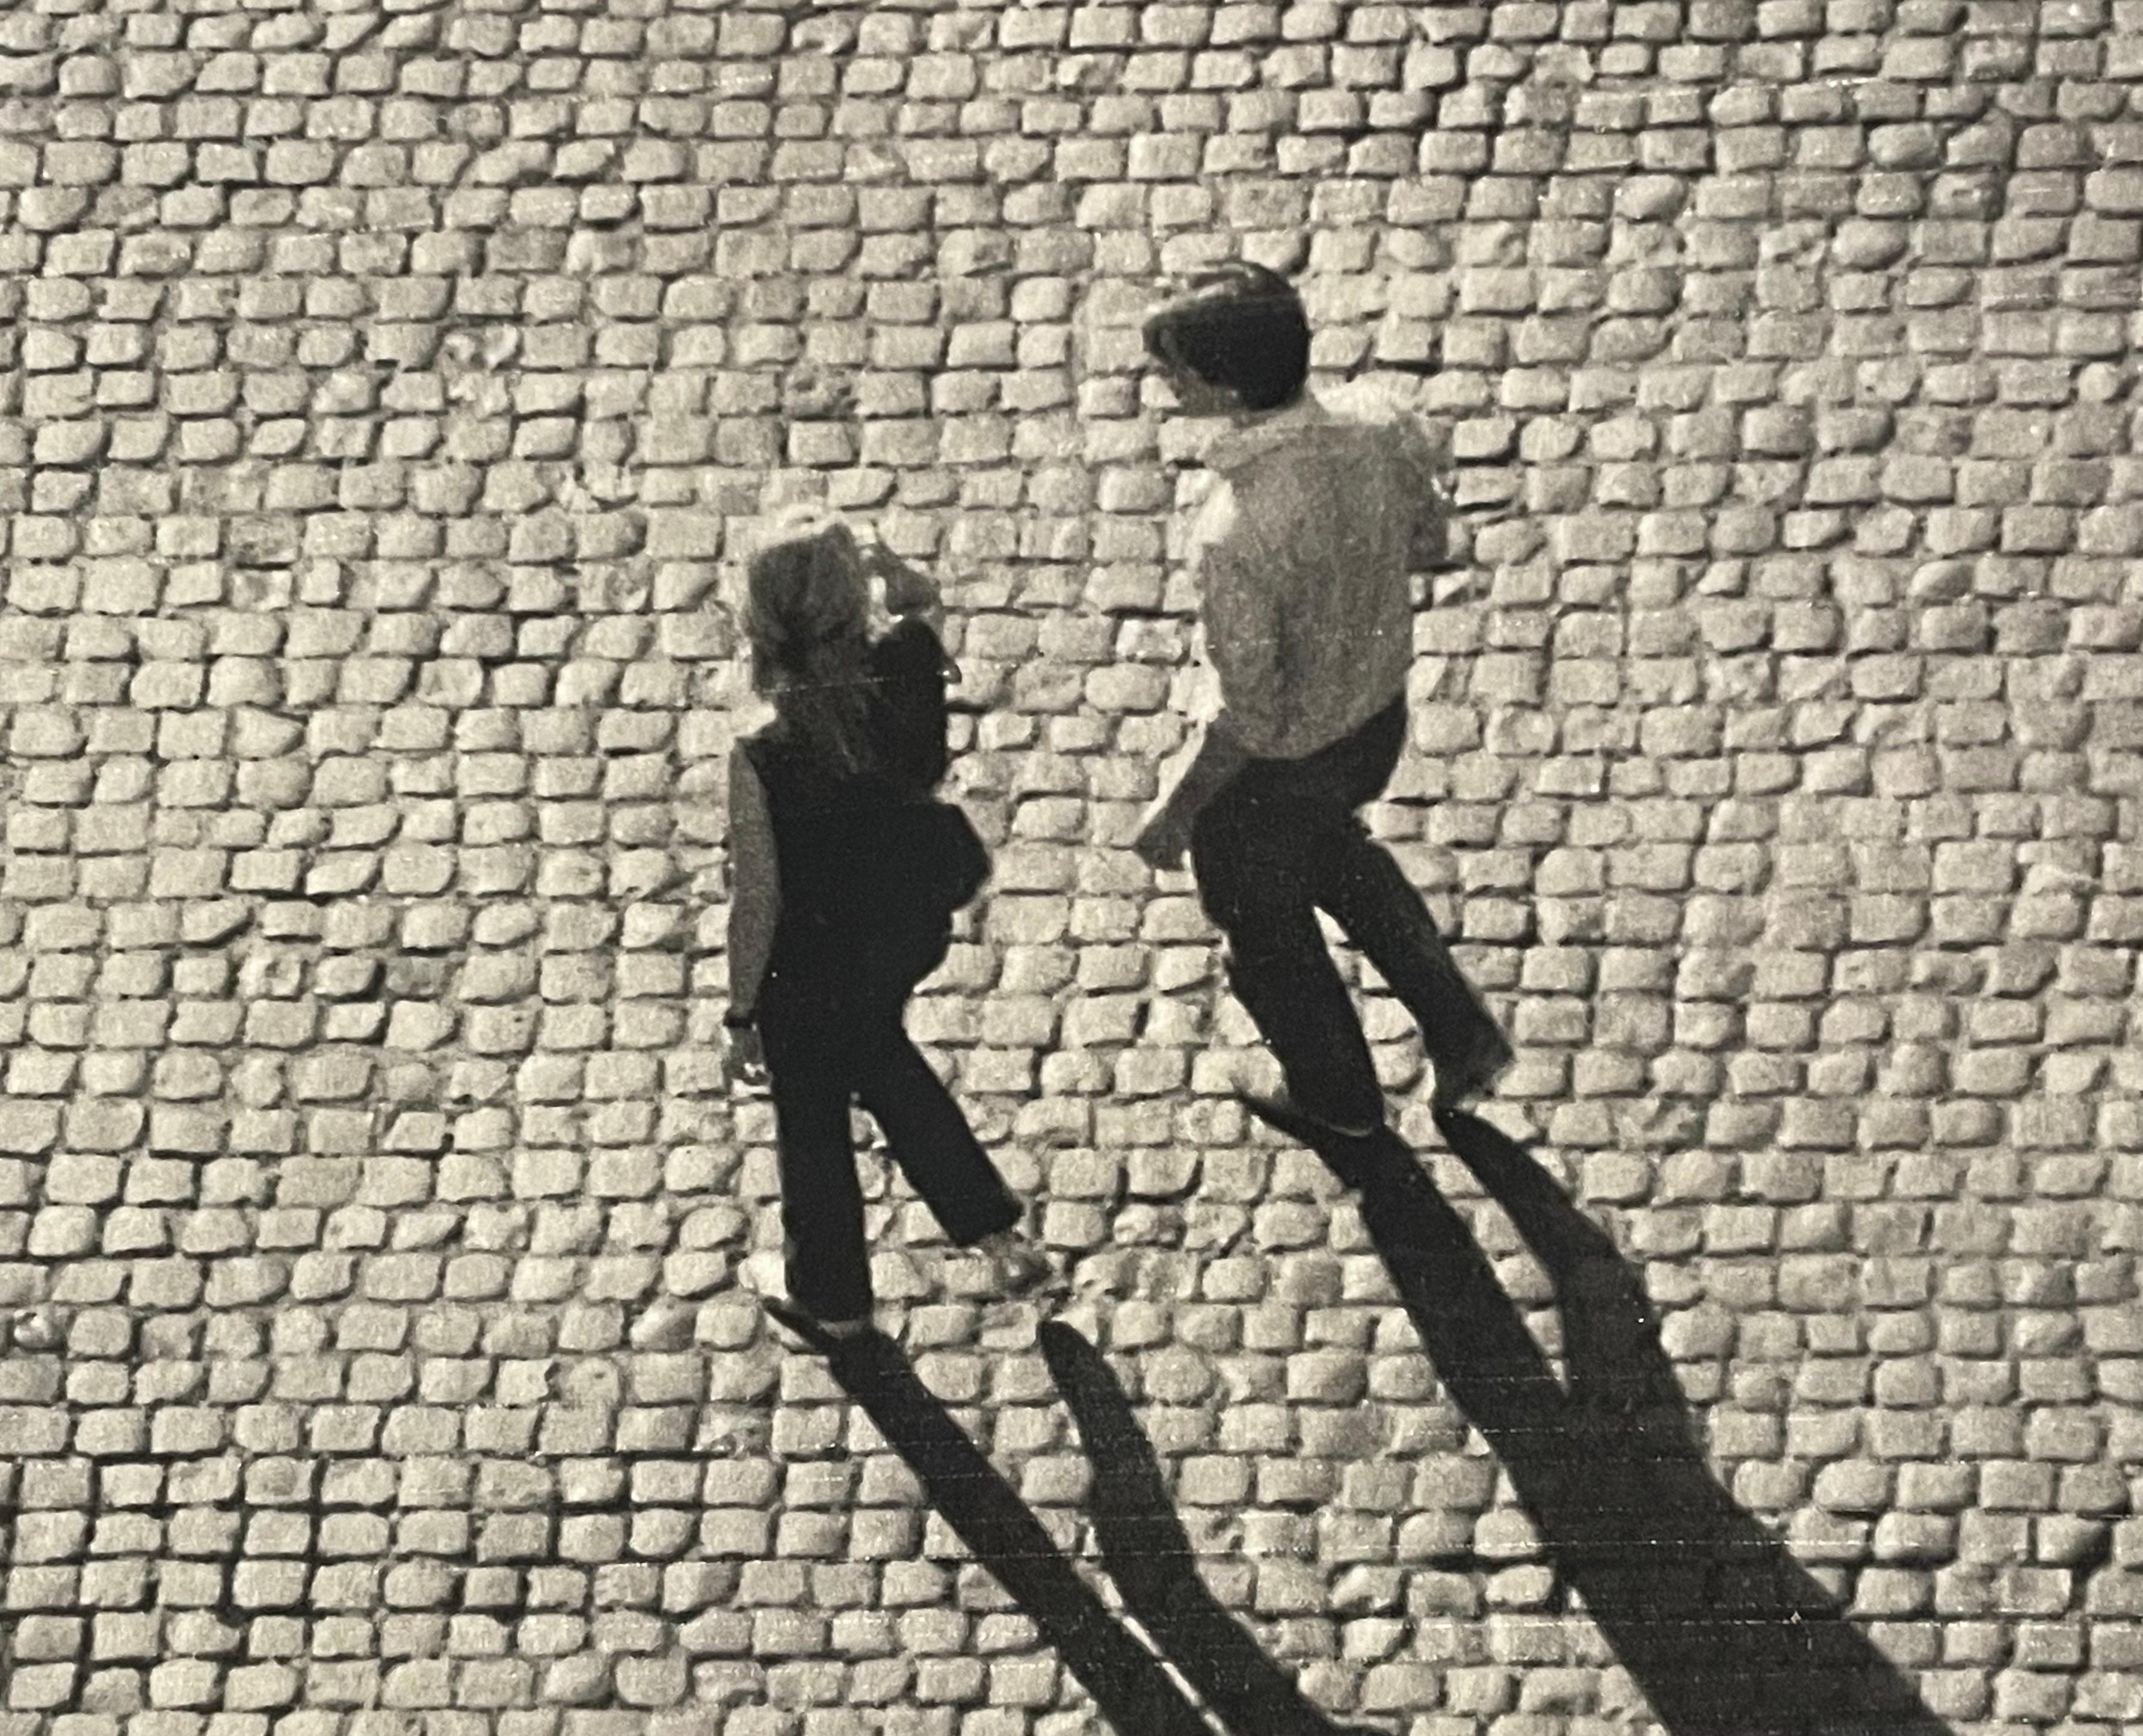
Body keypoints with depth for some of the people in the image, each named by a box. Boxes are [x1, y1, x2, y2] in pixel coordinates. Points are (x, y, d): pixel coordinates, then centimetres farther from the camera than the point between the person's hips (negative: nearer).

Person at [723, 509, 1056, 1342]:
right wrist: (873, 562, -18)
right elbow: (920, 596, 2)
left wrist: (740, 1017, -7)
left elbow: (757, 908, -22)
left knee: (811, 1118, 23)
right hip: (906, 932, 5)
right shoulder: (907, 674, -24)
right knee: (877, 1054, 35)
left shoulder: (763, 766, -35)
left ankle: (833, 1299, 46)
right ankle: (996, 1235, 40)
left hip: (808, 976, -5)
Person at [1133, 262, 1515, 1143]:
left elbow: (1250, 721, -29)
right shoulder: (1378, 444, -20)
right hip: (1379, 715, 6)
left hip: (1279, 764, -6)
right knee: (1335, 855, 38)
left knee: (1262, 917, 26)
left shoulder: (1236, 539, -39)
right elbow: (1427, 542, 2)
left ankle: (1338, 1094, 52)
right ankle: (1462, 1034, 43)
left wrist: (1173, 814, -14)